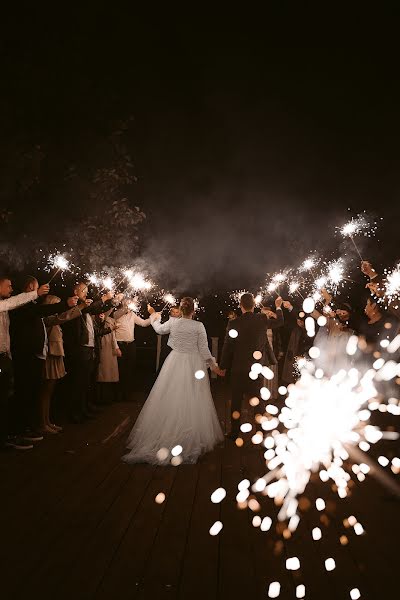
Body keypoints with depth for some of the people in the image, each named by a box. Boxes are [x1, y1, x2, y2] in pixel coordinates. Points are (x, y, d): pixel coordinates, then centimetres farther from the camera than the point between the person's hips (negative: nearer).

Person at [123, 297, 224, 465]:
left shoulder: (172, 322, -4)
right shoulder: (199, 326, -11)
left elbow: (159, 329, 18)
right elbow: (204, 350, -8)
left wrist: (154, 319, 38)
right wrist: (213, 365, 5)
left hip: (174, 364, 2)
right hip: (194, 366, -2)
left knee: (170, 400, 11)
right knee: (191, 402, 6)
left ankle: (167, 434, 19)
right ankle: (192, 439, 13)